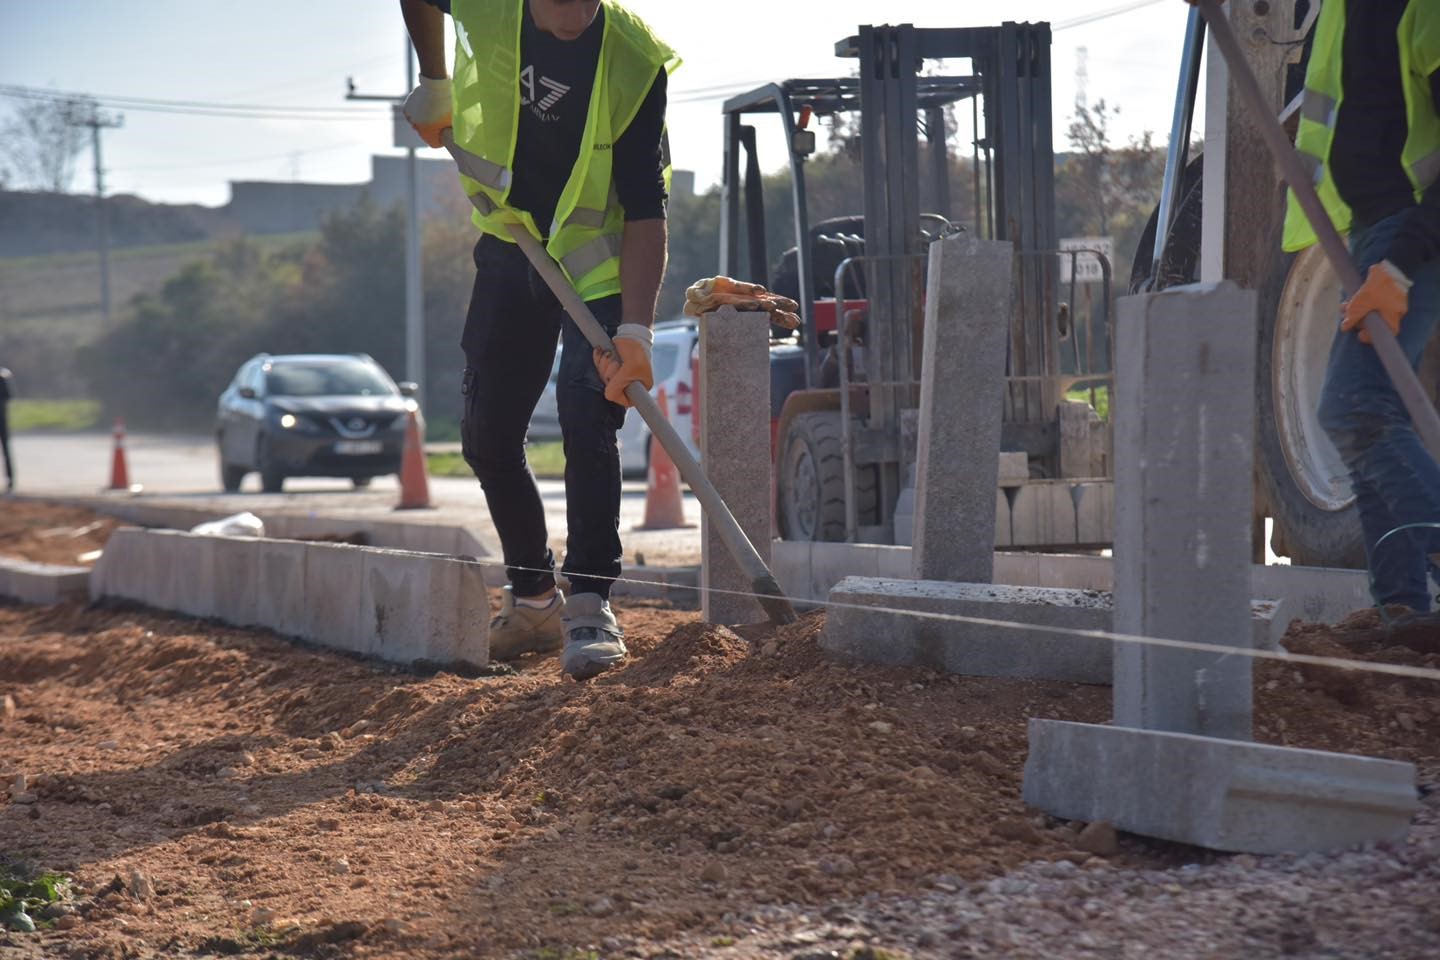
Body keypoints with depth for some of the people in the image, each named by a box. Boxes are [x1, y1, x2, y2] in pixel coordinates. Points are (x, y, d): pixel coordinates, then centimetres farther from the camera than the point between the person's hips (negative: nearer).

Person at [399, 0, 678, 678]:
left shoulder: (635, 62, -28)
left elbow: (645, 211, -29)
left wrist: (635, 330, -37)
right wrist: (435, 83, 7)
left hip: (601, 260, -4)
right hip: (509, 247, 4)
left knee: (587, 419, -22)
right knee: (487, 436, 5)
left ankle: (590, 603, -16)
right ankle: (533, 601, 19)